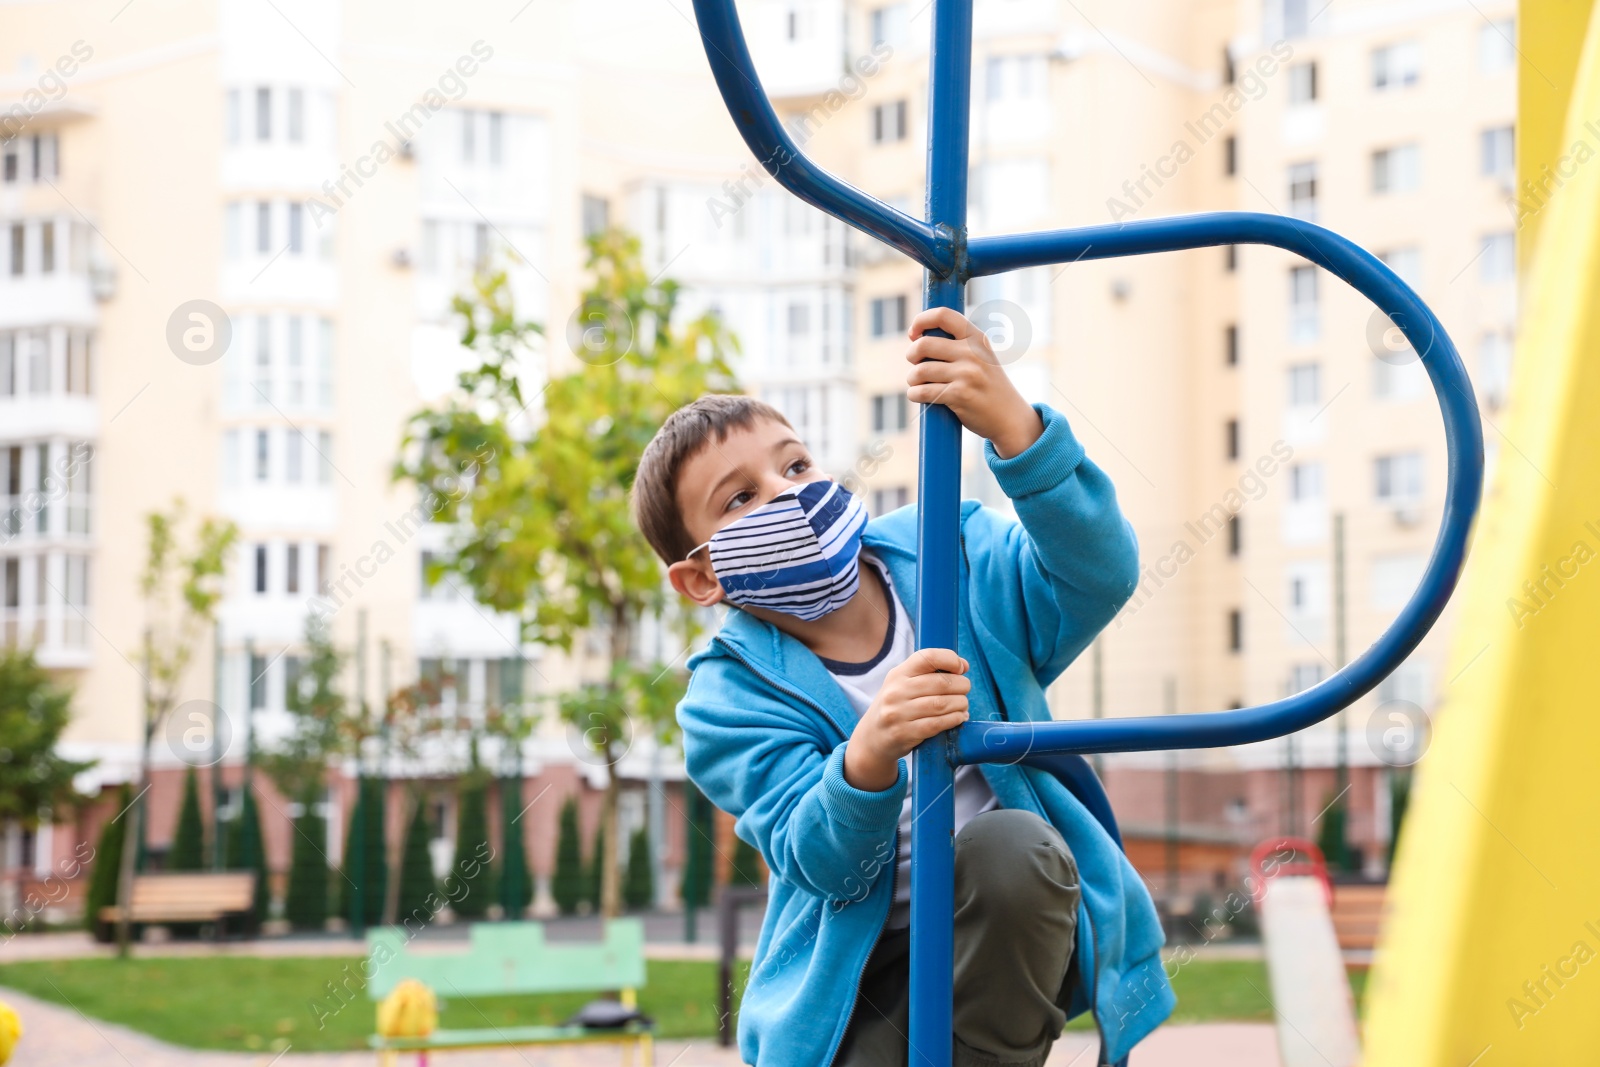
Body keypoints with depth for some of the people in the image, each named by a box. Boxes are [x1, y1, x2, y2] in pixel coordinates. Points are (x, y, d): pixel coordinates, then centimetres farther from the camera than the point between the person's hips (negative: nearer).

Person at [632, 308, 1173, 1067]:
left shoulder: (950, 563, -4)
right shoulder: (729, 701, -9)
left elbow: (1097, 576, -23)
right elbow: (820, 861, -22)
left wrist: (1014, 428, -40)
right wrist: (867, 759, -45)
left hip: (1013, 941, 1)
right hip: (862, 972, -1)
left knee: (1011, 844, -32)